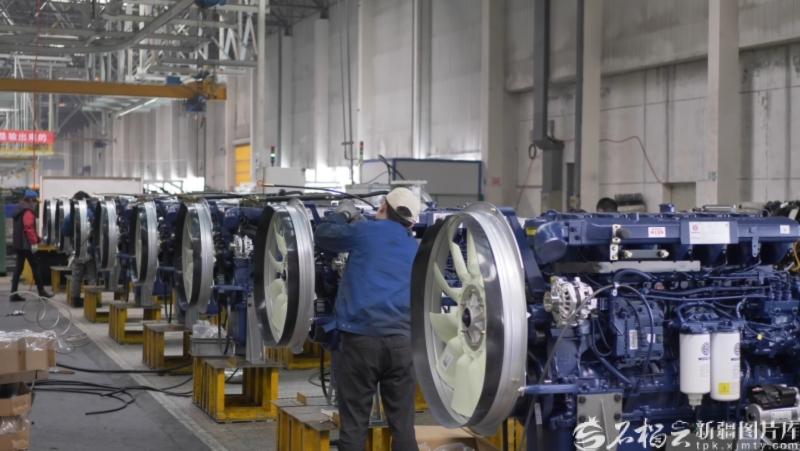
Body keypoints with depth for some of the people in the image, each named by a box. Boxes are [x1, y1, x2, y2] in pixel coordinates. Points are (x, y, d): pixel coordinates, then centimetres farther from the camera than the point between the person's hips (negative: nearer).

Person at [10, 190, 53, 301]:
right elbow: (29, 228, -24)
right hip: (26, 245, -9)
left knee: (18, 268, 7)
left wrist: (36, 238, 26)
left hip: (18, 244, 9)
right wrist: (34, 242, -24)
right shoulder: (28, 212, -14)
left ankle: (13, 294, 4)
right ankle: (41, 292, 6)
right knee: (35, 267, 0)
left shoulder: (19, 211, 17)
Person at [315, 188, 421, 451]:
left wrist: (343, 215, 37)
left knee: (354, 425, 0)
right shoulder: (416, 250, 17)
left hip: (360, 339, -3)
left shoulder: (366, 231, 6)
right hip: (402, 342, 3)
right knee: (403, 426, 5)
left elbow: (322, 235, 17)